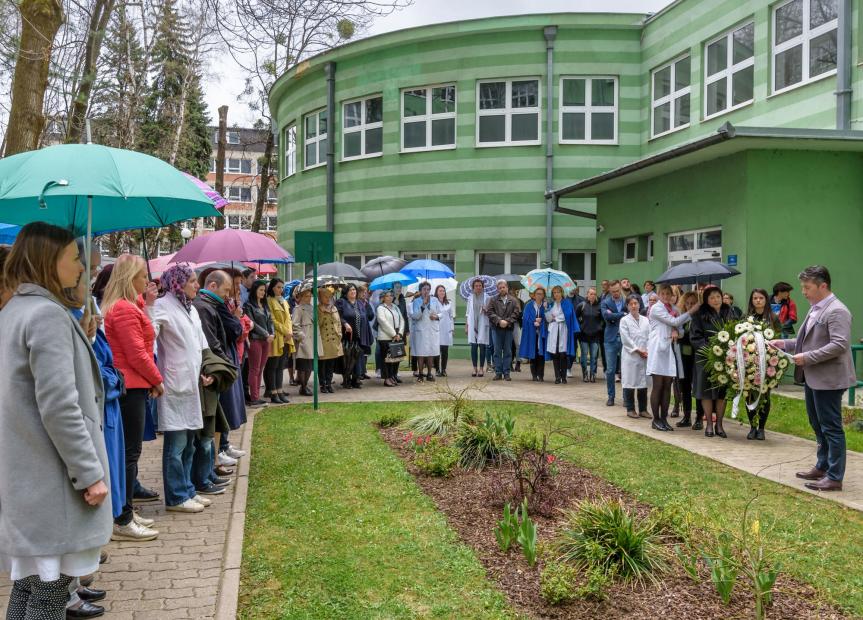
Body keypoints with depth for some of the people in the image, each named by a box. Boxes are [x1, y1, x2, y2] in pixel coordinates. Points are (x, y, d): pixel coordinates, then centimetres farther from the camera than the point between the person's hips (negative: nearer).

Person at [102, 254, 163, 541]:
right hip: (132, 387, -10)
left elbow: (140, 341, 20)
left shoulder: (121, 306, 15)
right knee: (130, 453, -5)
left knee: (128, 452, 15)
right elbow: (137, 354, -18)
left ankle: (123, 514, 22)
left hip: (128, 386, 10)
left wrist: (145, 303, 14)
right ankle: (122, 522, 1)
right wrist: (157, 380, -6)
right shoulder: (125, 309, -16)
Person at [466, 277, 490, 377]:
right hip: (472, 325, 2)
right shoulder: (470, 299, 11)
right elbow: (467, 313, 13)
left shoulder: (487, 298, 3)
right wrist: (466, 326, 9)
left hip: (483, 325, -2)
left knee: (482, 346, -3)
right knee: (473, 346, 0)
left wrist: (486, 311, -16)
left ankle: (481, 368, 4)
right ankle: (475, 368, 7)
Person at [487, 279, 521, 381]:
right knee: (497, 351, 2)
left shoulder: (513, 301, 7)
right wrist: (499, 321, -14)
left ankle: (506, 373, 8)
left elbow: (517, 313, -1)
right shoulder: (493, 300, 6)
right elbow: (489, 312, -3)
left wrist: (507, 321, -13)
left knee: (508, 351, 3)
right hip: (496, 328, 0)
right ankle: (498, 372, 7)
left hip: (508, 328, 0)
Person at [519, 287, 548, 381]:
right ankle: (534, 375, 8)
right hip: (531, 332, 0)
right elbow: (525, 318, 1)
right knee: (533, 353, 2)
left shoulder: (546, 305, 8)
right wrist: (534, 321, -13)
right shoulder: (529, 305, 6)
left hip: (542, 332, 0)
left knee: (541, 353, -3)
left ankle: (540, 375, 2)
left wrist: (545, 308, -16)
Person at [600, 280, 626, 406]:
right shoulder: (605, 303, 3)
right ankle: (611, 396, 14)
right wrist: (623, 314, -15)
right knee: (610, 370, 3)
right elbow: (606, 316, -15)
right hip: (611, 339, 0)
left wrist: (614, 315, -17)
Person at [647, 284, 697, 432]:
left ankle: (664, 418, 12)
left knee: (667, 386, 6)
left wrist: (677, 332, -10)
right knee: (658, 385, -4)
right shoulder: (656, 308, -5)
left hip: (671, 349, 6)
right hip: (659, 349, -6)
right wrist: (692, 311, -10)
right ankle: (656, 419, 2)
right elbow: (674, 322, -13)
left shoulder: (673, 309, 16)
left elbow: (681, 329, 14)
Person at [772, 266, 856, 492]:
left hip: (828, 379, -10)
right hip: (813, 378, 10)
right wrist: (785, 344, 8)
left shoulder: (836, 311, -18)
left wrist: (808, 358, -24)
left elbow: (839, 344, -25)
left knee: (831, 428, -1)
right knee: (818, 426, 20)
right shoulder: (815, 309, 12)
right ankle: (822, 467, 33)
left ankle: (834, 477, 7)